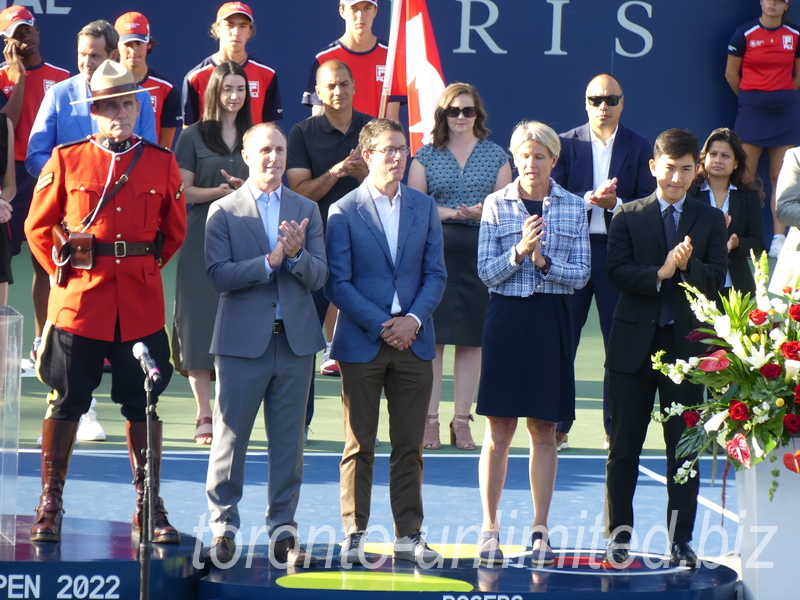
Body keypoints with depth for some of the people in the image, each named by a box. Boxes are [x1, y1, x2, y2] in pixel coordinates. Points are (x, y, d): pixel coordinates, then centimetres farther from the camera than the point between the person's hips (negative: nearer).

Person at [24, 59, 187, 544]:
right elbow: (38, 227, 6)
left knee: (142, 405, 7)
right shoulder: (66, 161, 0)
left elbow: (174, 231, 14)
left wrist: (145, 268, 7)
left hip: (141, 303, 1)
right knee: (66, 404, 4)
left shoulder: (162, 164, 4)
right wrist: (62, 271, 1)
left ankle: (149, 507, 15)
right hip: (79, 300, -1)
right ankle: (50, 505, 11)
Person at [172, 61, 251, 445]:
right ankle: (204, 416, -2)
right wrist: (219, 191, -17)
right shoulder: (194, 136, 3)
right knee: (200, 323, -5)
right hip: (202, 240, -2)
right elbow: (183, 191, -1)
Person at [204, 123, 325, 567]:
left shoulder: (307, 210, 10)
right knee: (230, 436, 0)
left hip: (295, 340, 3)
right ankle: (223, 526, 11)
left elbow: (318, 277, 3)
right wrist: (271, 260, -18)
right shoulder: (224, 211, 1)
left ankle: (283, 530, 12)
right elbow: (218, 275, -11)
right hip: (243, 341, -3)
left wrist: (297, 254, -17)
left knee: (289, 441, 6)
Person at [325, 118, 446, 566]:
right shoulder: (344, 212, -3)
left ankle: (409, 535, 11)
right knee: (360, 447, 2)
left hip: (413, 342, 3)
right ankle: (354, 536, 7)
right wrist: (381, 326, -13)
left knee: (410, 446, 6)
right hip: (362, 343, -3)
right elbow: (338, 282, -6)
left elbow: (436, 274, 8)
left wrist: (413, 320, -8)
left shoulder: (424, 208, 9)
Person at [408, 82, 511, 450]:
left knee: (472, 338, 3)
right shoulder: (426, 156, 8)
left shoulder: (496, 156, 11)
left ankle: (462, 420, 10)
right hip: (434, 252, -1)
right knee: (431, 337, -4)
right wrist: (451, 213, -12)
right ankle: (430, 420, 0)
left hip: (480, 253, 1)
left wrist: (483, 213, -12)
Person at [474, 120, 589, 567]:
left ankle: (540, 529, 11)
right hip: (507, 317, -1)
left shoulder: (574, 207, 5)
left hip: (552, 321, 1)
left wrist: (544, 261, -14)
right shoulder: (497, 204, 3)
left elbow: (581, 275, 1)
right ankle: (490, 528, 6)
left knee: (545, 429, 4)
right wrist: (518, 252, -17)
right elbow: (486, 271, -1)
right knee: (499, 428, 0)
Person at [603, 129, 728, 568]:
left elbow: (716, 278, -2)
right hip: (635, 343, 0)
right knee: (625, 444, 4)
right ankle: (618, 533, 12)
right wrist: (660, 273, -20)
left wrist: (688, 266, -21)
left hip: (686, 340, 0)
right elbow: (616, 271, -6)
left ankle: (681, 539, 8)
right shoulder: (628, 216, 6)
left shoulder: (710, 220, 8)